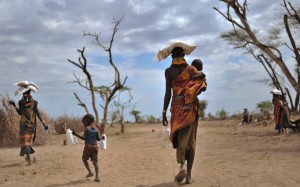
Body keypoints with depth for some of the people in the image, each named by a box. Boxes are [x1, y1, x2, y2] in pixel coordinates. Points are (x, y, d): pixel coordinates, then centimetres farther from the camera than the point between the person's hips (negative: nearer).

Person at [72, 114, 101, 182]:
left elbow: (84, 138, -15)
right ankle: (97, 176, -7)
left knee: (84, 159, 18)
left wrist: (75, 134, -17)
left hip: (88, 146, -4)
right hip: (95, 146, 4)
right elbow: (98, 139, 6)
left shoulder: (86, 128, -6)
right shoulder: (96, 129, 8)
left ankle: (90, 172, 7)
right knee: (95, 162, 3)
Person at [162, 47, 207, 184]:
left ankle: (182, 166, -17)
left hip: (177, 106, -1)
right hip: (191, 106, 1)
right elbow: (202, 83, -7)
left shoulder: (169, 71, 1)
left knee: (179, 137, 9)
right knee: (191, 140, 6)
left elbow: (168, 93, -5)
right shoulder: (190, 69, 4)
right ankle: (189, 174, 2)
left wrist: (164, 113, -2)